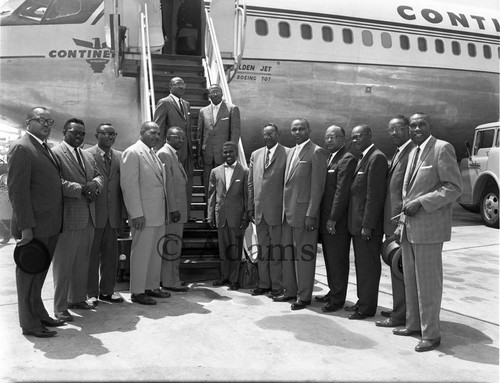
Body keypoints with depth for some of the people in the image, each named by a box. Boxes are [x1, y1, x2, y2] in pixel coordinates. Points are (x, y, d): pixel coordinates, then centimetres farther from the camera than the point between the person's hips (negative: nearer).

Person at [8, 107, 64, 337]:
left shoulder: (45, 149, 16)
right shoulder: (21, 148, -11)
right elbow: (17, 190, -16)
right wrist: (26, 227, -19)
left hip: (50, 226, 8)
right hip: (34, 226, -8)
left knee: (39, 273, 18)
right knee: (29, 273, 3)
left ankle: (39, 314, 30)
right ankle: (29, 324, 14)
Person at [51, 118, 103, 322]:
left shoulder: (88, 156, 19)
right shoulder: (55, 153, -6)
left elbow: (99, 176, 15)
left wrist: (94, 184, -7)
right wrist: (81, 189, -19)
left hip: (88, 217, 8)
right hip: (68, 218, -8)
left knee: (83, 261, 15)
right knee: (63, 263, 0)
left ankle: (78, 298, 28)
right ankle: (60, 307, 9)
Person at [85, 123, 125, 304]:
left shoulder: (120, 157, 10)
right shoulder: (86, 155, -3)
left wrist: (123, 214, 5)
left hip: (113, 215, 4)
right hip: (93, 214, -4)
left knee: (110, 254, 11)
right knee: (91, 254, 5)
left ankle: (107, 290, 23)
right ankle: (91, 293, 16)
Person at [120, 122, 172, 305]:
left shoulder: (154, 154, 17)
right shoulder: (132, 152, -9)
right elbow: (129, 184, -15)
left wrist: (165, 211, 12)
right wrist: (136, 213, -20)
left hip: (158, 214, 9)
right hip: (144, 214, -9)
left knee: (156, 251, 15)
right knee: (141, 252, -1)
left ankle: (152, 286, 26)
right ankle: (137, 292, 10)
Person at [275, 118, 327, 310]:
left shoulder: (316, 152, -7)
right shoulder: (291, 152, 17)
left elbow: (318, 186, -12)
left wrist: (311, 214, -17)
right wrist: (284, 208, 12)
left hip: (304, 212, -8)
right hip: (288, 211, 8)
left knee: (304, 254, 0)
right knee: (287, 253, 14)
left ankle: (304, 296, 10)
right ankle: (290, 291, 26)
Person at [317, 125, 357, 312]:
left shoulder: (347, 159, -12)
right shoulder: (330, 159, 18)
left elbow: (342, 191, -18)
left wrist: (333, 219, -19)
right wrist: (325, 218, 13)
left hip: (337, 222, -9)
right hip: (325, 220, 9)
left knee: (338, 261, 1)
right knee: (330, 260, 16)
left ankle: (337, 300, 11)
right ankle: (333, 292, 28)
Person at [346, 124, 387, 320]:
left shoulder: (376, 158, -14)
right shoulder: (362, 158, 17)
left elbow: (375, 195, -19)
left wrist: (367, 225, -21)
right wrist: (358, 223, 14)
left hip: (368, 225, -10)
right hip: (358, 223, 10)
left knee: (369, 266, 0)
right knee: (361, 265, 17)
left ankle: (367, 307, 11)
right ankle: (363, 302, 28)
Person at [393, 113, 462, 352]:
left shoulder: (442, 148, -9)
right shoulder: (413, 152, 16)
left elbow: (454, 187, -13)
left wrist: (421, 202, -19)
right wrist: (403, 222, 15)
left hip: (428, 227, -8)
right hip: (409, 226, 8)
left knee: (428, 281, 0)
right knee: (410, 279, 16)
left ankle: (431, 334, 13)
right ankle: (413, 324, 30)